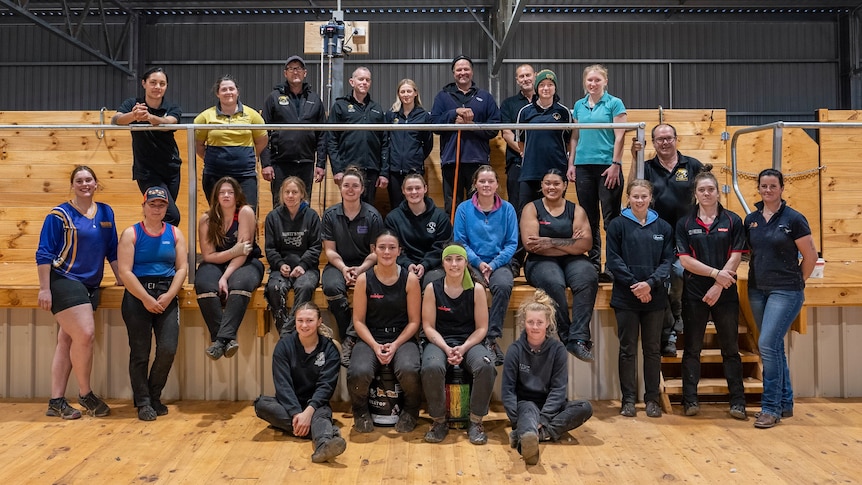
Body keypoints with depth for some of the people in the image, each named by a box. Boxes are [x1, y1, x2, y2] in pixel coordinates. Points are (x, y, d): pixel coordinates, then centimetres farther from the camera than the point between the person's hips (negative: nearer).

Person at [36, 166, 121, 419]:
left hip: (90, 285, 6)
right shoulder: (59, 215, -5)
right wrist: (44, 289, -10)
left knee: (67, 341, 8)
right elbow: (44, 253, -6)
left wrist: (121, 278, 10)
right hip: (64, 282, -6)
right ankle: (85, 394, 4)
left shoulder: (106, 212, 10)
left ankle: (56, 401, 14)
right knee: (84, 335, -15)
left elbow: (112, 250, 15)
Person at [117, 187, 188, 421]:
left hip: (167, 296, 2)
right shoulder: (131, 233, 2)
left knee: (168, 349, -7)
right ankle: (143, 402, 14)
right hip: (137, 296, -2)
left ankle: (154, 396, 16)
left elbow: (182, 268, 3)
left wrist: (168, 296, -10)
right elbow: (125, 272, -7)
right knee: (140, 353, 1)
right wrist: (146, 299, -13)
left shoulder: (175, 233, 10)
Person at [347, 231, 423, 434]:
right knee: (359, 373, -31)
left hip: (403, 338, 0)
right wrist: (375, 345, -13)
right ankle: (361, 412, 5)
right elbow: (359, 320, 1)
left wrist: (395, 345, -13)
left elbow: (414, 321, 0)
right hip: (370, 339, 0)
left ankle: (410, 411, 3)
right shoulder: (364, 280, 0)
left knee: (409, 370, -33)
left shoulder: (410, 279, -1)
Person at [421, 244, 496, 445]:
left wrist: (463, 348, -15)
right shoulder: (432, 288, 0)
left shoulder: (476, 289, 0)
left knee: (486, 366, -33)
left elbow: (481, 328, 0)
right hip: (439, 342, 0)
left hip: (470, 342, 1)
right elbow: (428, 326, -1)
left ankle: (476, 421, -10)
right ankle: (439, 421, -10)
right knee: (431, 368, -35)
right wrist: (446, 349, -15)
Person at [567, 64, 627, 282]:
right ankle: (594, 264, 15)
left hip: (607, 166, -4)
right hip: (584, 166, 5)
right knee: (588, 219, 7)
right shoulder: (579, 105, 13)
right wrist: (571, 164, 9)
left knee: (611, 218, -3)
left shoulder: (614, 104, 0)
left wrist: (616, 165, -12)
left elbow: (619, 137, -5)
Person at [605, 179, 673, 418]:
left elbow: (667, 261, 3)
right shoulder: (618, 225, 1)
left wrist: (650, 283, -13)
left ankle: (652, 398, 19)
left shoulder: (663, 227, 8)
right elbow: (613, 260, -4)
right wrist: (634, 285, -13)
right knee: (627, 349, 5)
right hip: (625, 297, -2)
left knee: (652, 349, 9)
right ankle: (628, 399, 13)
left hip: (655, 297, 2)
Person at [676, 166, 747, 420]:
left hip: (725, 293, 0)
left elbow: (736, 258, -4)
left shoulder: (732, 221, 3)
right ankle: (690, 400, 13)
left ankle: (738, 402, 15)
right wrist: (716, 273, -14)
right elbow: (685, 260, -4)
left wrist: (717, 287, -13)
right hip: (694, 294, 0)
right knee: (692, 349, 5)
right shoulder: (685, 223, 3)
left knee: (731, 348, 7)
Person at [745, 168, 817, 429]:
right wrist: (758, 275, 7)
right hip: (757, 290, 5)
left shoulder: (794, 219, -7)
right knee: (774, 347, 13)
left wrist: (796, 282, 4)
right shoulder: (751, 220, 7)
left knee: (768, 345, -14)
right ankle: (785, 403, 26)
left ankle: (771, 407, -3)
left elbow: (810, 256, -3)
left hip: (785, 291, -5)